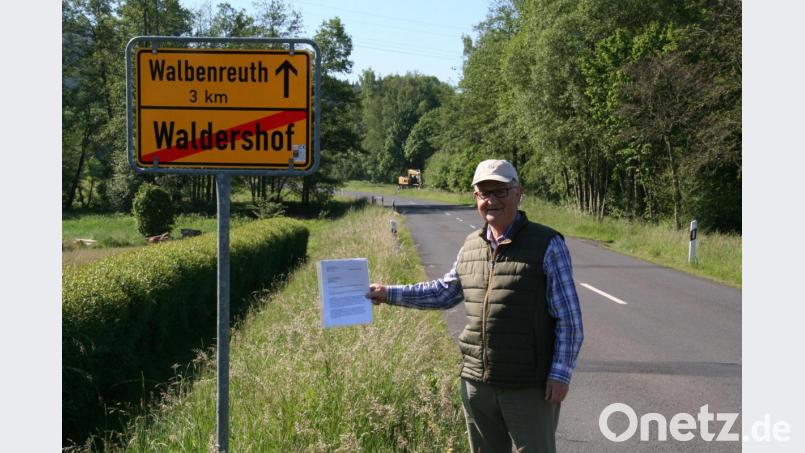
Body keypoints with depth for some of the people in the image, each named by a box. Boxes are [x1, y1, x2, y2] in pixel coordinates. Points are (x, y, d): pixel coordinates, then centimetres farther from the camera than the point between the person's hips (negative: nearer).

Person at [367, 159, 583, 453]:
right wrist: (389, 293, 17)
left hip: (530, 385, -5)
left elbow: (569, 318, -9)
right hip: (477, 382, 5)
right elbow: (444, 291, 22)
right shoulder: (471, 246, 7)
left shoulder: (547, 245, -9)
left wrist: (561, 373, -14)